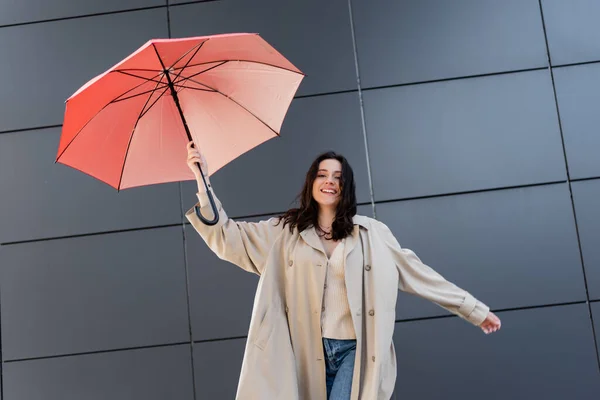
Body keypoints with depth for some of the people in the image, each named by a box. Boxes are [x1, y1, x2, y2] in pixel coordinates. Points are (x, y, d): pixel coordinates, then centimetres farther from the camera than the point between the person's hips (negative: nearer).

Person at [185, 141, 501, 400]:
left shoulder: (373, 233, 7)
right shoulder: (284, 232, 7)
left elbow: (417, 274, 10)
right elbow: (228, 239, 1)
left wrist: (473, 309, 12)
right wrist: (203, 180, -6)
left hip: (357, 350, -1)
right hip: (309, 352, 1)